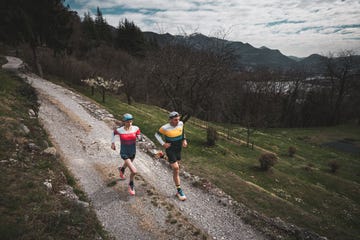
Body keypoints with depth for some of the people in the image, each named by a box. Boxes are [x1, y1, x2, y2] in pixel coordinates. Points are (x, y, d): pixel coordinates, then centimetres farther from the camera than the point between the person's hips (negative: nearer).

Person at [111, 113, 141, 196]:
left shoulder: (135, 128, -15)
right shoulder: (119, 130, -19)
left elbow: (139, 137, 0)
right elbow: (114, 132, 4)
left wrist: (139, 137, -22)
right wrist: (112, 143, 3)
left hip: (133, 152, 4)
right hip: (124, 153, -4)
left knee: (128, 164, 35)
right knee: (134, 171, -16)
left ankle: (122, 169, 73)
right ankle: (131, 185, 15)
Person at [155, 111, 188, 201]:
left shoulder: (181, 123, -8)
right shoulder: (165, 128, -21)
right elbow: (157, 134, -4)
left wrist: (184, 140, 3)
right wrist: (163, 144, -14)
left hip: (178, 149, 5)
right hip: (170, 150, -5)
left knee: (177, 168, 20)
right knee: (176, 169, -10)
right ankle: (179, 191, -1)